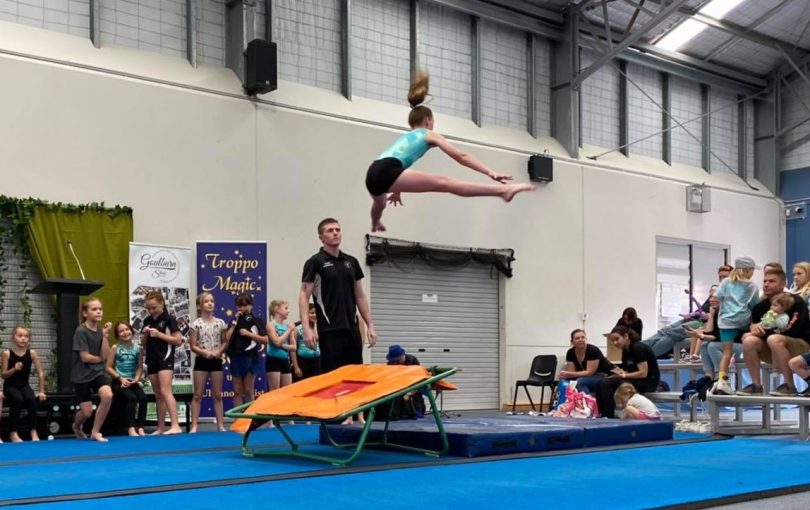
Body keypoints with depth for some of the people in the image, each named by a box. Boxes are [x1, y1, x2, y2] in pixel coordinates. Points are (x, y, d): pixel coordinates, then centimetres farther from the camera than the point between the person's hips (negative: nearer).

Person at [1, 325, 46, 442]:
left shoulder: (32, 353, -4)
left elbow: (40, 373, -1)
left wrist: (41, 391, -4)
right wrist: (14, 369, -24)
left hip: (24, 385, 2)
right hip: (10, 386, -2)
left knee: (31, 399, -29)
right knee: (17, 399, -33)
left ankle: (33, 431, -17)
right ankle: (13, 433, -25)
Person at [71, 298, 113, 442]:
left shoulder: (101, 330, 2)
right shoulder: (81, 331, -15)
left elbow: (105, 356, -6)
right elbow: (85, 357, -18)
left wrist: (105, 336, -13)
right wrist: (100, 359, -2)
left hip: (97, 372, 5)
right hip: (81, 375, -4)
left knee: (108, 395, -24)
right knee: (87, 412, -1)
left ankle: (95, 431, -7)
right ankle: (77, 427, 37)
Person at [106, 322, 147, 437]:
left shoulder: (138, 348, 6)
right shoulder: (115, 348, 0)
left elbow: (140, 367, 5)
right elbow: (109, 367, -2)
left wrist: (136, 379, -12)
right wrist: (120, 378, -12)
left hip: (133, 382, 3)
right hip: (119, 382, -3)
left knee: (143, 398, -25)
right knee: (131, 398, -30)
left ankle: (140, 428, -21)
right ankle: (131, 428, -28)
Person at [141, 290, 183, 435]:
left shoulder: (169, 319, -7)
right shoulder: (147, 321, 11)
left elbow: (178, 340, -11)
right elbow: (143, 343, 17)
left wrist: (159, 334, -16)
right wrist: (145, 334, -4)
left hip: (165, 358, -7)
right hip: (152, 359, 7)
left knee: (165, 391, -18)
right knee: (158, 395, 10)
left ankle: (175, 425, -22)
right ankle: (161, 428, 15)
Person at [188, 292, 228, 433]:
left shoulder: (220, 323, 3)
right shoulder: (196, 324, -5)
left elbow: (225, 342, 7)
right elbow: (193, 346, -5)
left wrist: (218, 352, -12)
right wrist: (205, 352, -20)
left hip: (216, 361, 2)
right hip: (201, 361, -2)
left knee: (217, 395, 7)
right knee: (198, 395, -1)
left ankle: (220, 424, 11)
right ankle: (194, 426, 1)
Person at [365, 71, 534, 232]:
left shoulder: (406, 137, 38)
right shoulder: (429, 135, 18)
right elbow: (461, 157, 11)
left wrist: (396, 189, 70)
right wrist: (491, 173, 9)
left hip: (373, 175, 8)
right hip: (388, 172, -8)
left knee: (380, 202, 43)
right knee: (445, 183, -19)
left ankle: (375, 225, 76)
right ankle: (503, 190, -29)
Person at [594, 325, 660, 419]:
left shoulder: (638, 348, -17)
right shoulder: (625, 351, 10)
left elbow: (643, 373, -22)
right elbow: (626, 372, 9)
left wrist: (624, 375, -18)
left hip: (648, 382, -9)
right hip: (635, 379, 9)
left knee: (606, 384, -22)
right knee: (600, 383, -7)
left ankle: (609, 417, -16)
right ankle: (601, 415, -8)